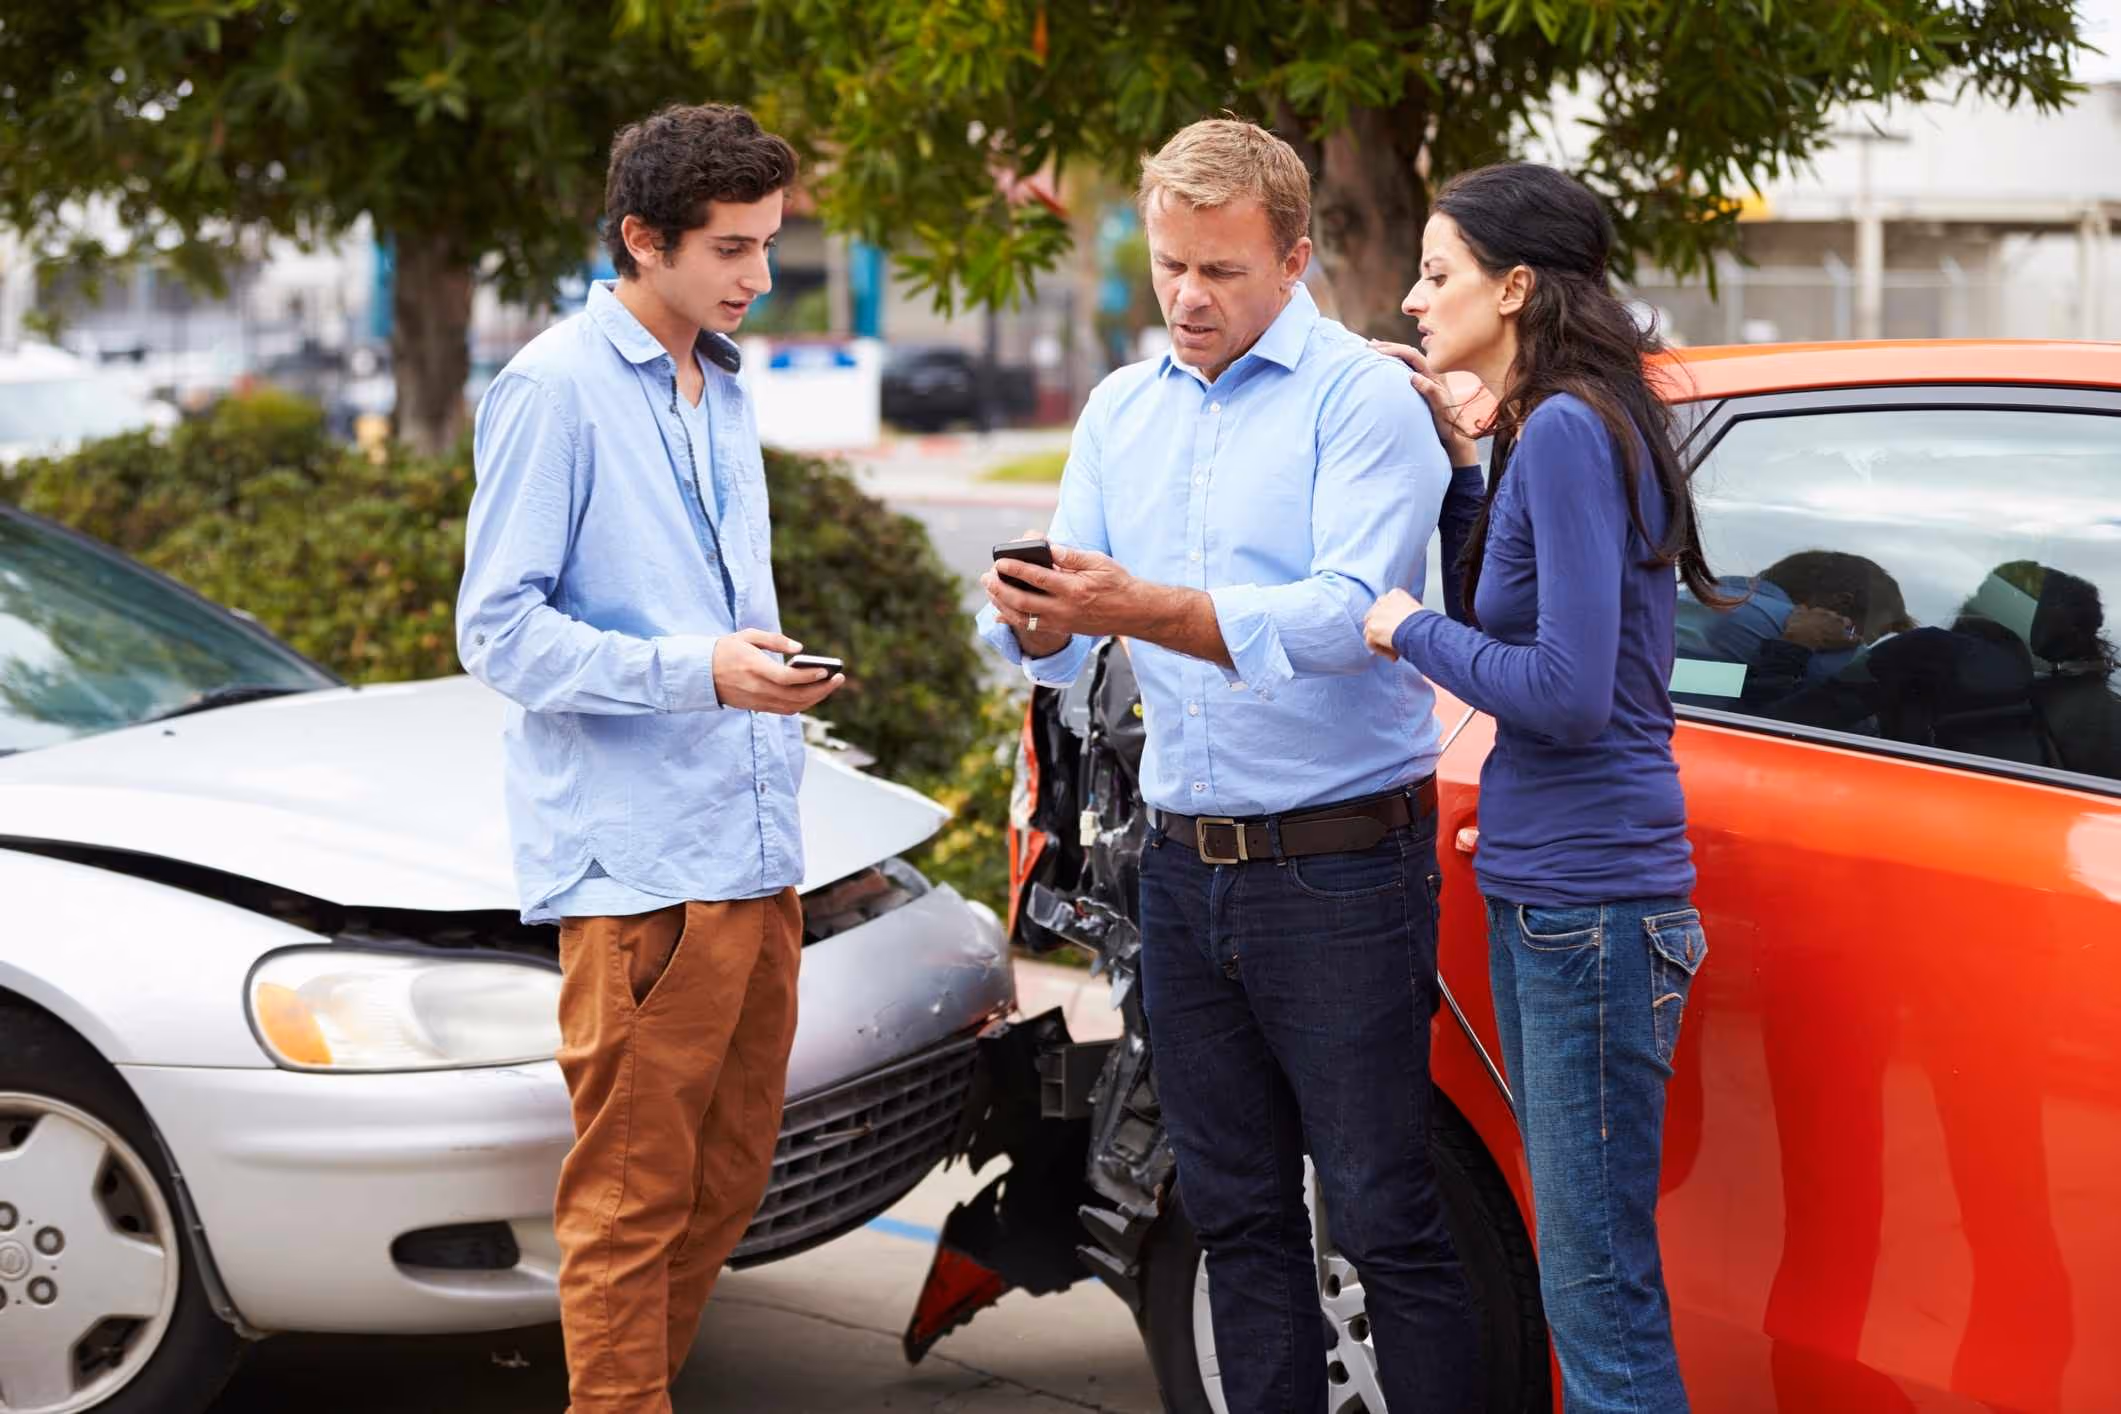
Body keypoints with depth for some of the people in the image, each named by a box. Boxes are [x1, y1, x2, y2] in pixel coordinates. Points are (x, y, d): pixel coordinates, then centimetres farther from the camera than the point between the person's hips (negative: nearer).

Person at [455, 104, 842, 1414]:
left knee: (729, 1178, 13)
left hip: (755, 851, 8)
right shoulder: (556, 388, -8)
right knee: (633, 1200, -4)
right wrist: (698, 670, -21)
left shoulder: (723, 385, 18)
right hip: (638, 864, -8)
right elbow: (500, 629, -12)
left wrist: (775, 678, 13)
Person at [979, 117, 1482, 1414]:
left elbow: (1346, 614, -20)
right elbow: (1064, 648, 9)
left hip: (1338, 867, -6)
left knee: (1385, 1220, -3)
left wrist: (1146, 609, -32)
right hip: (1185, 865, 6)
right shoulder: (1122, 410, 13)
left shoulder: (1362, 397, -7)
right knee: (1237, 1213, 12)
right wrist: (1036, 621, -16)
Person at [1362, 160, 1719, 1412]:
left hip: (1590, 903, -10)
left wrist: (1412, 629, -8)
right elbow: (1512, 620, 20)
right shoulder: (1550, 430, 14)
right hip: (1543, 890, 10)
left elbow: (1569, 689, -21)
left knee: (1599, 1288, -5)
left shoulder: (1570, 432, -15)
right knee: (1583, 1273, 16)